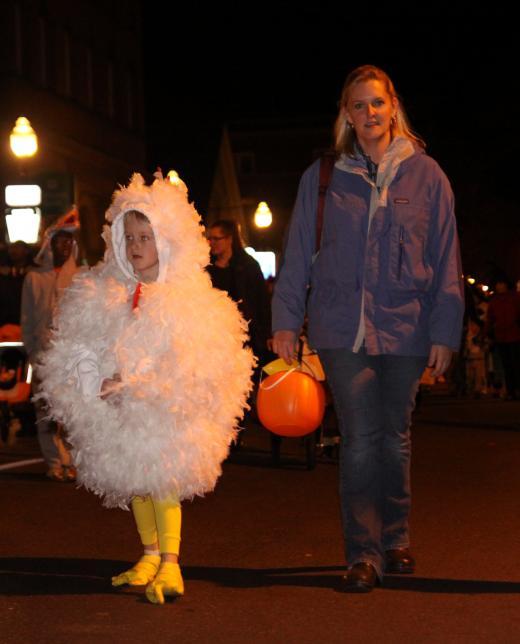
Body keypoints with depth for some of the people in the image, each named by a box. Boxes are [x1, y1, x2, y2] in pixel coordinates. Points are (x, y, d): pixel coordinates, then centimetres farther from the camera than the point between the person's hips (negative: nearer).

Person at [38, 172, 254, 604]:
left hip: (165, 411, -5)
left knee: (162, 482, -6)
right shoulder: (104, 294, 5)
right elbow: (80, 347, 5)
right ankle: (150, 555, 28)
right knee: (132, 482, 13)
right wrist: (97, 383, -13)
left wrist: (134, 384, -20)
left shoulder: (188, 299, -9)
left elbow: (190, 364, -15)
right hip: (116, 412, 5)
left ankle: (170, 564, 3)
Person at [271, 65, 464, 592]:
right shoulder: (322, 177, 6)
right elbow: (297, 254, 9)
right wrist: (285, 321, 4)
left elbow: (446, 262, 5)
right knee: (359, 440, -7)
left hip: (404, 327, 1)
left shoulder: (424, 174, 4)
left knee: (394, 437, 11)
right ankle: (364, 554, -2)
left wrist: (444, 332, 1)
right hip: (341, 327, 0)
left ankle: (395, 539, 26)